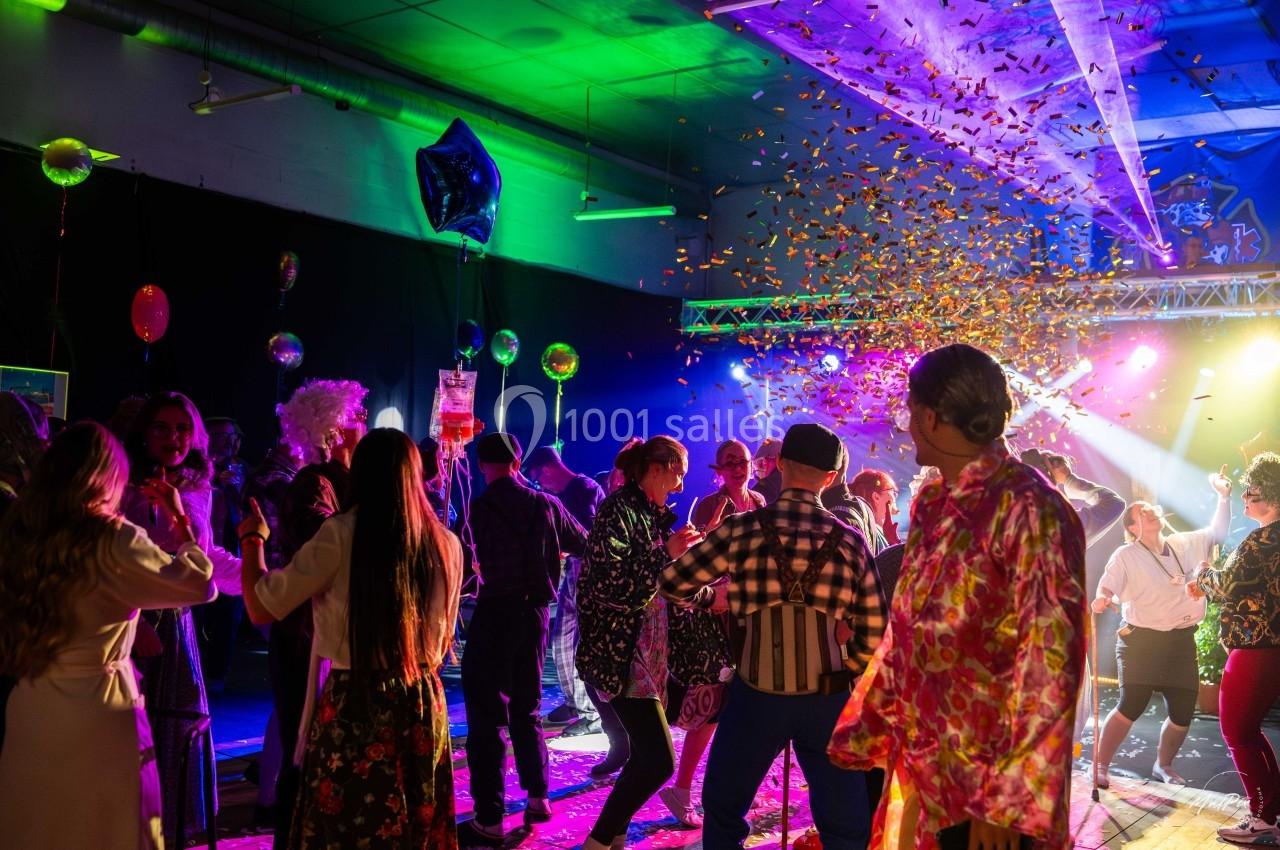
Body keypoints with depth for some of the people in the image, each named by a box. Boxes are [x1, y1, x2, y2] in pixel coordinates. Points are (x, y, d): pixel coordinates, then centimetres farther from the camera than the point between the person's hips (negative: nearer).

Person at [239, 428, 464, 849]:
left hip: (355, 705, -4)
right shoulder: (447, 544, 1)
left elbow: (261, 608, -6)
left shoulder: (340, 534, -11)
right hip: (424, 705, 4)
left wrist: (253, 540, 8)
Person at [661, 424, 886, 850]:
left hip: (757, 695, -1)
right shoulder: (850, 540, -1)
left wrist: (717, 596, 20)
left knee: (723, 812, 20)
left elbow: (672, 583, 2)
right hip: (827, 698, 1)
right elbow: (874, 636, 1)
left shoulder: (742, 529, -6)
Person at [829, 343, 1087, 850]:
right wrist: (863, 737, 13)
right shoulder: (932, 506, 7)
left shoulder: (1029, 510, -17)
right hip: (918, 774, 7)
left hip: (989, 793, -7)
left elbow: (1049, 666, -20)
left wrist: (1009, 804, -21)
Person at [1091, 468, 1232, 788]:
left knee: (1183, 713, 7)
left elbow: (1217, 533, 21)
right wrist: (1100, 601, -41)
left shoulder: (1184, 544, 10)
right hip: (1141, 640, -5)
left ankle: (1163, 766, 29)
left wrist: (1224, 496, 9)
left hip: (1181, 641, 6)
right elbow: (1107, 586, -18)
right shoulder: (1125, 555, -6)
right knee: (1131, 706, -15)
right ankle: (1101, 766, -3)